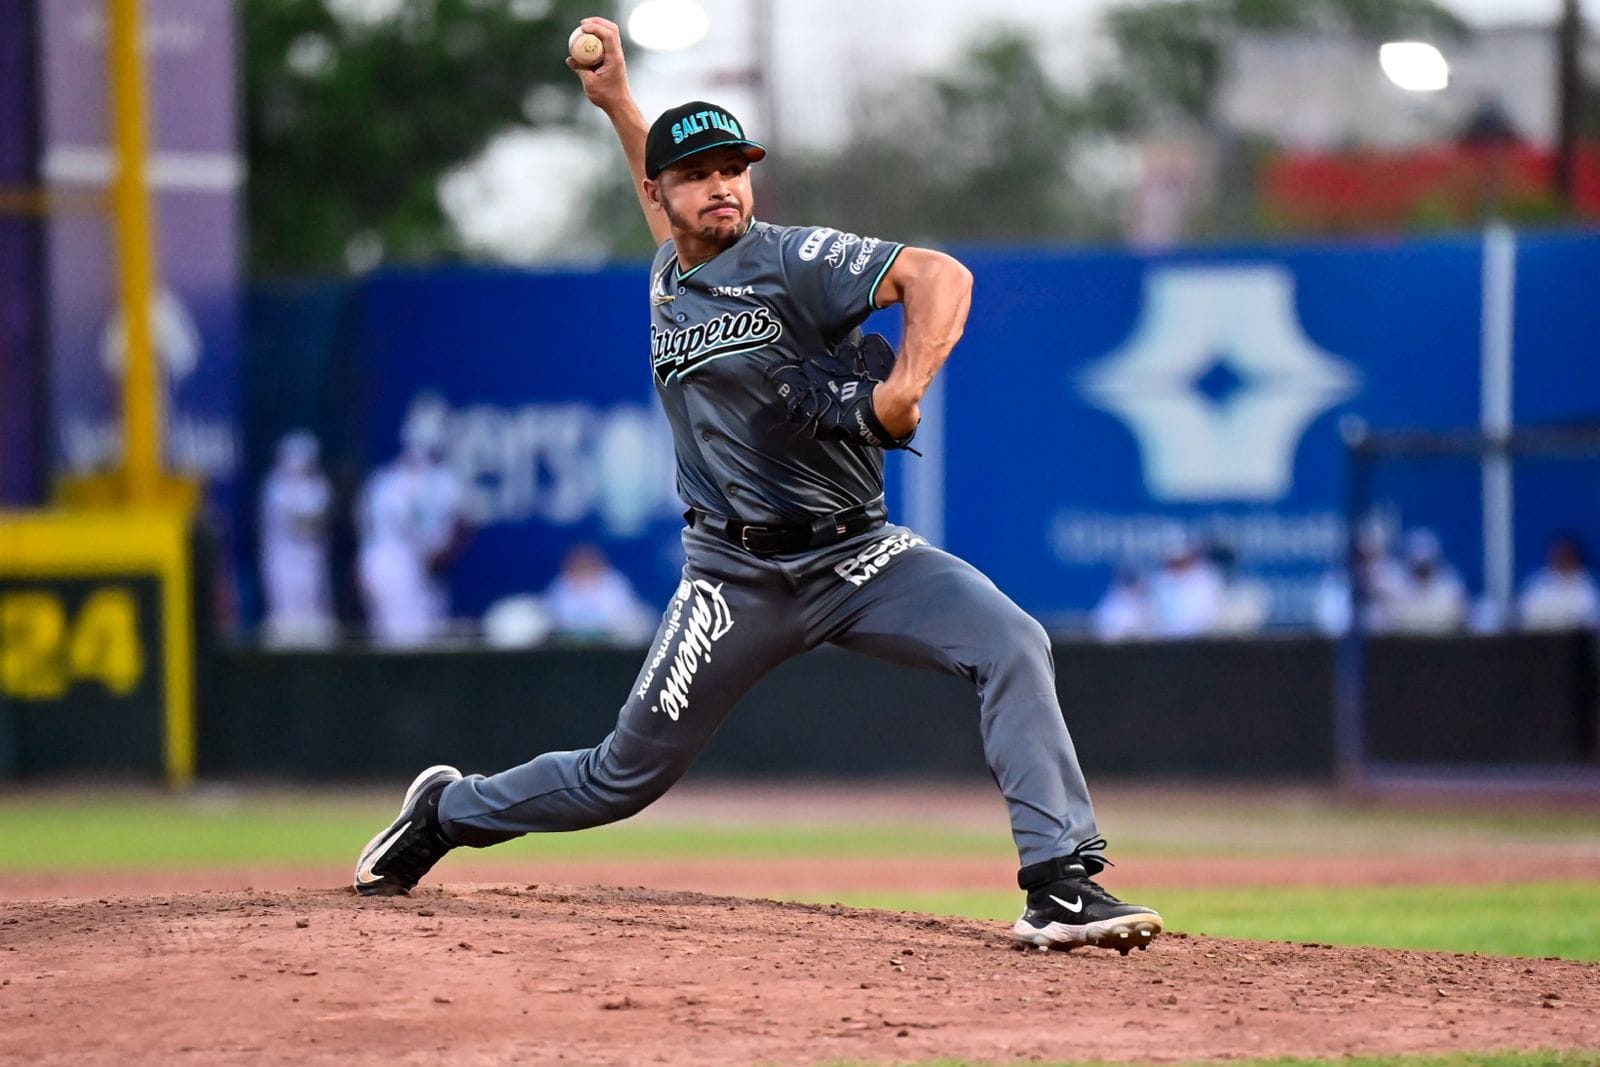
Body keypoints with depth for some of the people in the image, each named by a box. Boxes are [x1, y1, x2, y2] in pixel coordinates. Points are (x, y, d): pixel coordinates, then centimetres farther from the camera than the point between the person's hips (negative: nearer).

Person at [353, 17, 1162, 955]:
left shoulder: (791, 261, -9)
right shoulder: (668, 280, 9)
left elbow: (938, 275, -22)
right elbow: (676, 220, 35)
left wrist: (908, 384, -37)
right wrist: (616, 101, 29)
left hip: (859, 553, -3)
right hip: (737, 574, 3)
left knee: (1013, 647, -27)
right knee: (624, 779, 7)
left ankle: (1062, 885, -30)